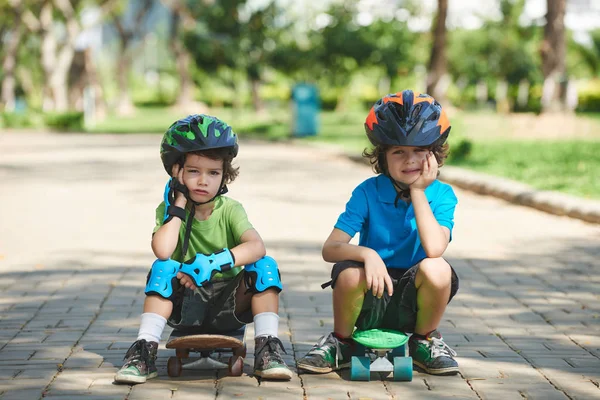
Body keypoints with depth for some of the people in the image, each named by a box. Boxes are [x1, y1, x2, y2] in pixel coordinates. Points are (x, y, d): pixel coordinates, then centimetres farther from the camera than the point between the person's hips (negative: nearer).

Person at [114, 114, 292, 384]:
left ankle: (267, 351, -26)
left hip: (229, 304, 0)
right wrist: (179, 203, -18)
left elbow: (257, 247, -25)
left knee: (264, 266, -23)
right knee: (163, 268, -27)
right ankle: (144, 353, -29)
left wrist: (214, 262, -38)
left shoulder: (230, 210, -5)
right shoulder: (169, 209, -4)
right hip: (187, 306, 0)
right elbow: (162, 250, -26)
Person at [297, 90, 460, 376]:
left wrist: (418, 191, -18)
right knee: (350, 273, -33)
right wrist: (367, 253, -33)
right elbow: (329, 248, -13)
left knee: (436, 268, -31)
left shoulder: (442, 195, -6)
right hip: (371, 298, 0)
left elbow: (434, 249, -25)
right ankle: (341, 341, 0)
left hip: (413, 300, 0)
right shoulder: (368, 192, -6)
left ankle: (424, 342, 0)